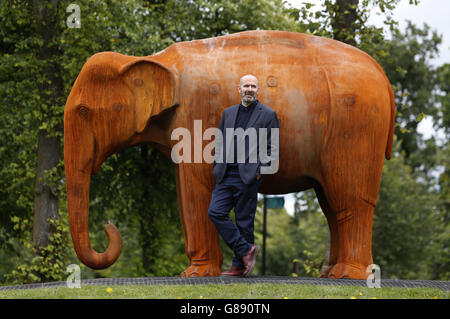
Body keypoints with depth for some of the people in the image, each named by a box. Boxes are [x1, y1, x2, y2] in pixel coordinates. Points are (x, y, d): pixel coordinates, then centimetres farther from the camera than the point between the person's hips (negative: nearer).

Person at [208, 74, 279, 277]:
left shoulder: (267, 115, 1)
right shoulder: (228, 113, 16)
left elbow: (271, 147, -1)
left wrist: (260, 170, -10)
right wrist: (218, 165, 7)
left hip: (248, 176, -5)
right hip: (226, 175, 5)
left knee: (244, 220, -1)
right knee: (216, 212, -7)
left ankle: (239, 265, 7)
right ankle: (245, 250, 2)